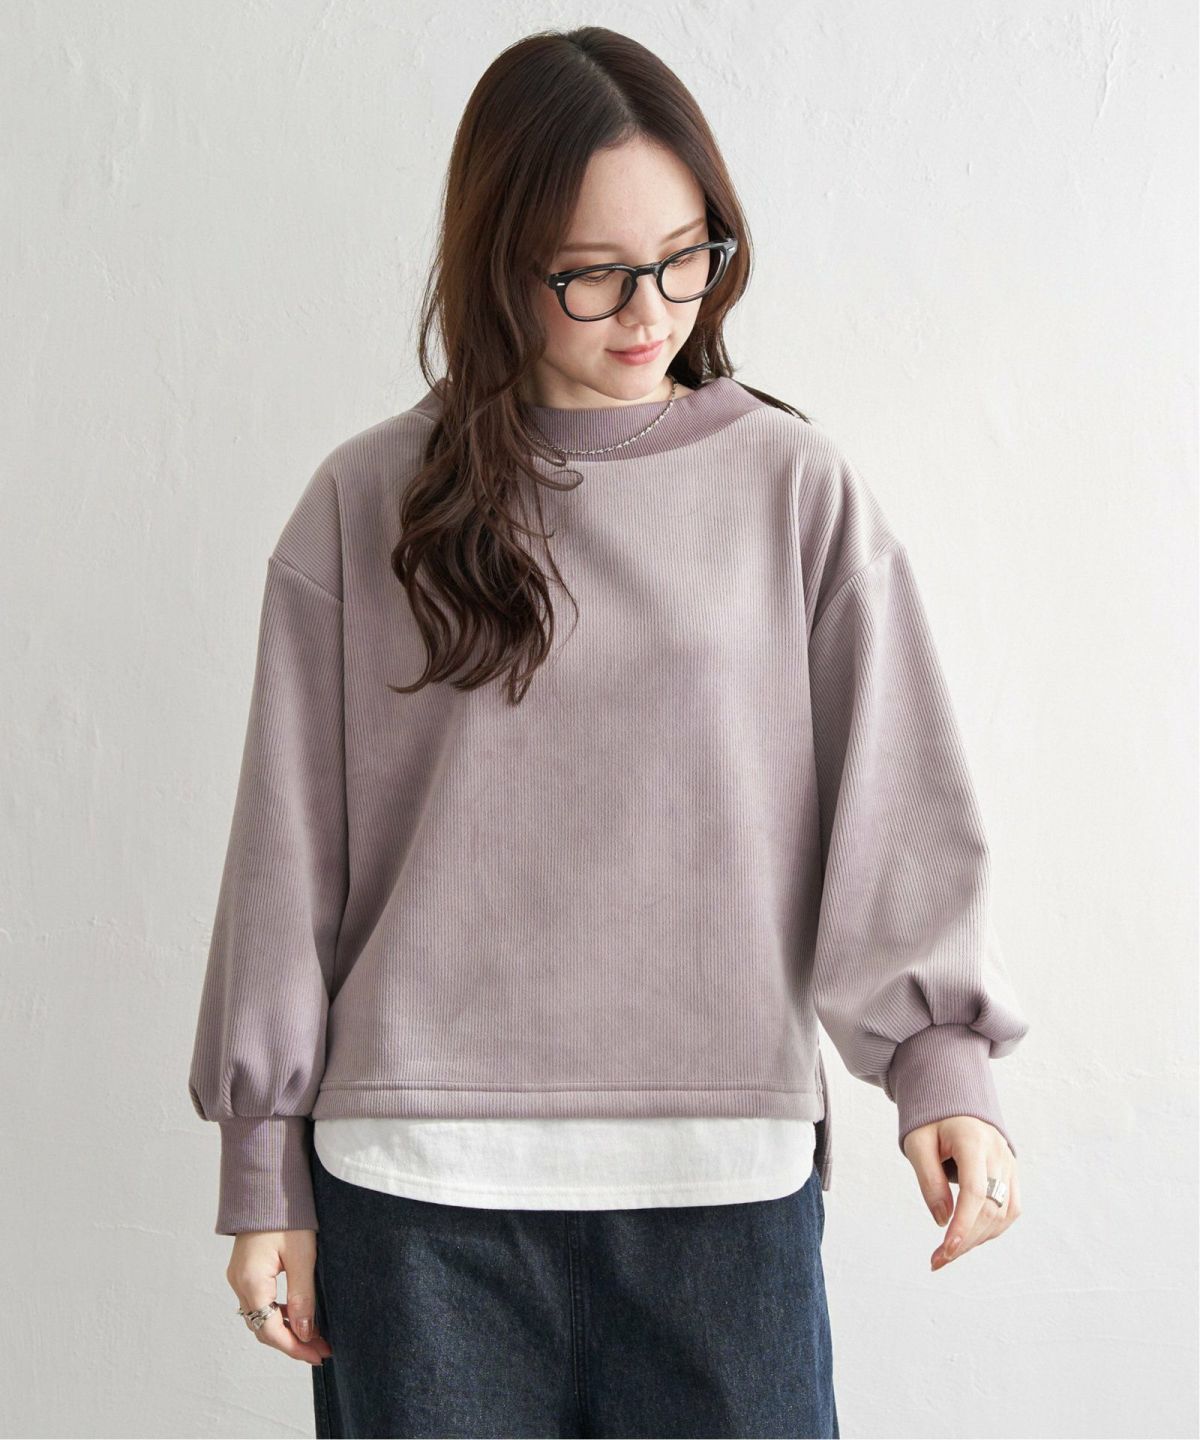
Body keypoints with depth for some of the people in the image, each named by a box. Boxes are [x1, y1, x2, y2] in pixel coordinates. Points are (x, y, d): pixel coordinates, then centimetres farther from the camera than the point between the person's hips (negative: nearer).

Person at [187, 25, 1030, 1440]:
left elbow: (893, 795, -1)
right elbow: (289, 848, 5)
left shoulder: (796, 488, 4)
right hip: (418, 1179, 0)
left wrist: (941, 1053, -16)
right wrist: (265, 1167, 6)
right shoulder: (367, 506, 3)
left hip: (726, 1172, 0)